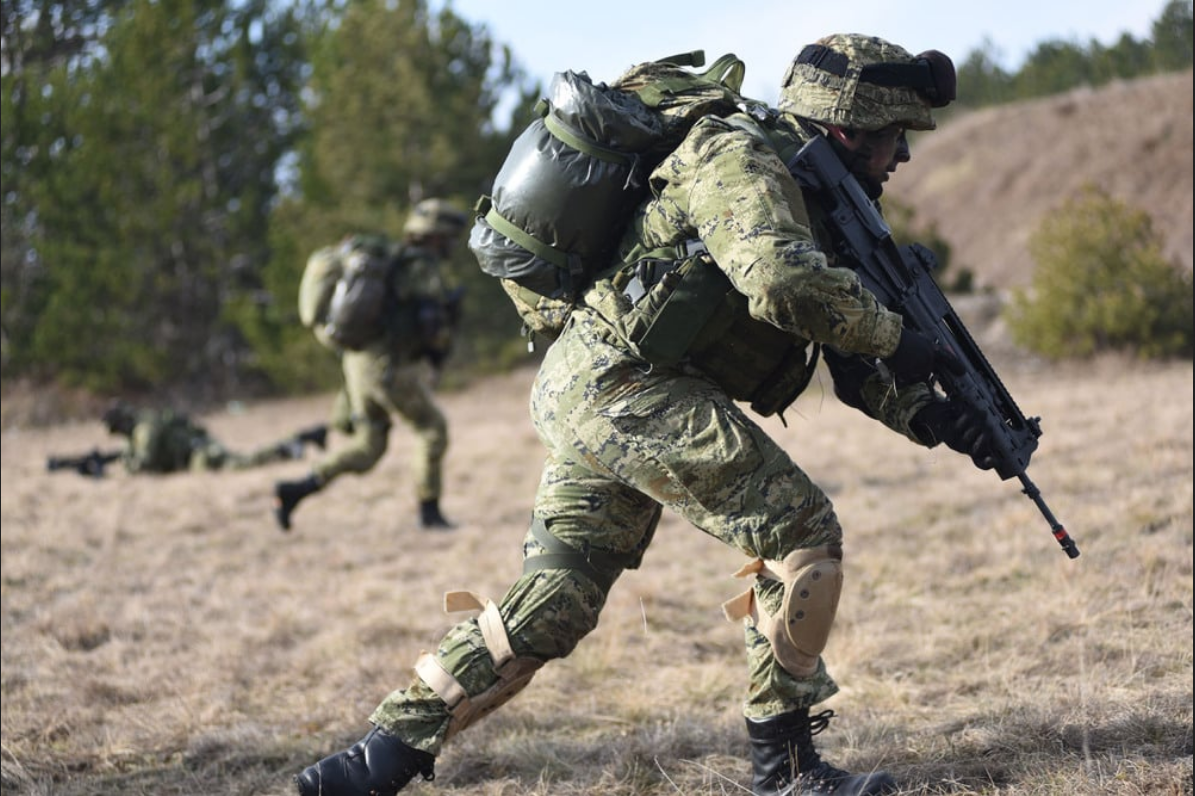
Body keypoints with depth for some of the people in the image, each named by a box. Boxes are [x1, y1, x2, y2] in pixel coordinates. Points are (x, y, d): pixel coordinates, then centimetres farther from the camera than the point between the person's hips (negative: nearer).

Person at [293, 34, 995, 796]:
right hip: (626, 386, -10)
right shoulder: (740, 158, -11)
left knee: (549, 603, 8)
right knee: (804, 535, -6)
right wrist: (895, 339, -15)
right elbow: (783, 283, -29)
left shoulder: (811, 202, 20)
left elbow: (847, 360, 21)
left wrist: (928, 415, 6)